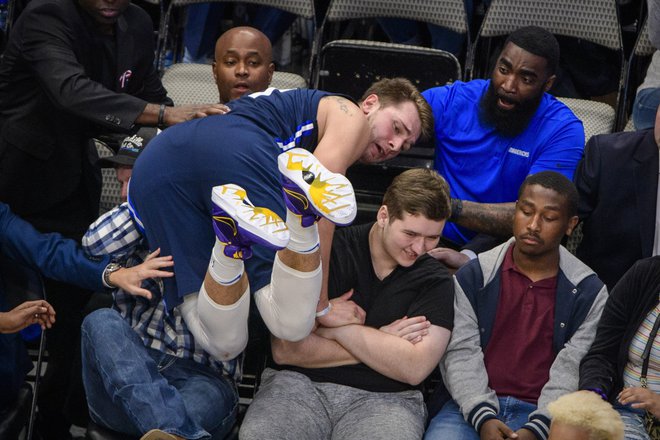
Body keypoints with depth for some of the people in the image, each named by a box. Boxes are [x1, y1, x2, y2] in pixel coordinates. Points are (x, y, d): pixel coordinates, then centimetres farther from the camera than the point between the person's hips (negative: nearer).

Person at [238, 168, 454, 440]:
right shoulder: (329, 251, 0)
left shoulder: (436, 282, 4)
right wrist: (379, 342, -7)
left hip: (383, 398, 0)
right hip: (301, 385, 0)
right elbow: (285, 351, -8)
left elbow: (414, 369, -11)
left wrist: (336, 325, -11)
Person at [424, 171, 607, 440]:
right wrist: (483, 417, -14)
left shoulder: (588, 292, 5)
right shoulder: (473, 277, 8)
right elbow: (461, 354, 0)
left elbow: (573, 371, -2)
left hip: (542, 411, -1)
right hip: (472, 406, 1)